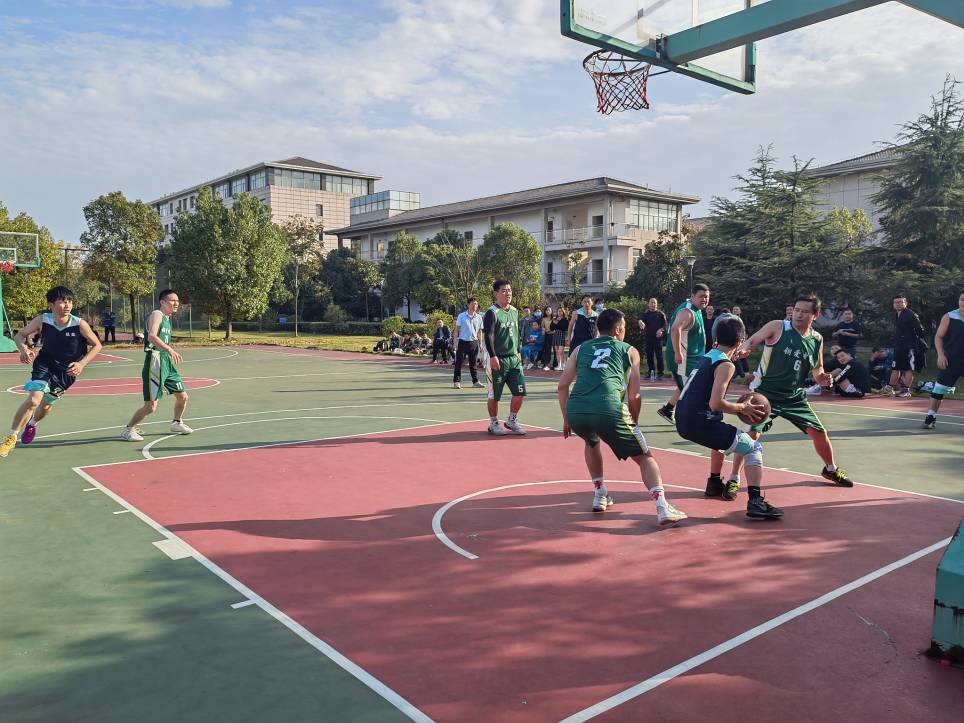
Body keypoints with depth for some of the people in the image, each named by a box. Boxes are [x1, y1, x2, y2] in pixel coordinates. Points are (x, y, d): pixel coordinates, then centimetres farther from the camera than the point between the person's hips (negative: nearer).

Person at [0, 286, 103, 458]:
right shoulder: (42, 320, -19)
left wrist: (82, 364, -24)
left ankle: (32, 424, 54)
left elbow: (97, 345, -12)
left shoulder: (80, 324, -23)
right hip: (45, 365, -1)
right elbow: (19, 335, -5)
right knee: (33, 400, -21)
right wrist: (23, 348, -27)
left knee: (47, 405, 19)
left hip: (67, 371, 1)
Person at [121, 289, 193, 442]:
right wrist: (170, 350, -37)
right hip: (155, 361, -9)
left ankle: (177, 423, 37)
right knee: (151, 406, -8)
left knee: (182, 396, 14)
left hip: (167, 361, 9)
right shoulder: (157, 314, -10)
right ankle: (128, 430, 8)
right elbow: (152, 337, -27)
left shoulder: (167, 318, 17)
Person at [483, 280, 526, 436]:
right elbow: (487, 336, -15)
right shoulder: (492, 312, -11)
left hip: (514, 358, 7)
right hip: (497, 359, -7)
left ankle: (512, 421, 22)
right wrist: (493, 356, -21)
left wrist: (517, 351, 17)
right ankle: (494, 424, 19)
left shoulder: (514, 311, 11)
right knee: (494, 394, 3)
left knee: (520, 392, 4)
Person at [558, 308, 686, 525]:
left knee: (592, 442, 37)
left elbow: (562, 386, 20)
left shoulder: (581, 348, 26)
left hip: (575, 410, 4)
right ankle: (662, 507, -4)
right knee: (644, 457, 12)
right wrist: (633, 423, 29)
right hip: (608, 410, -3)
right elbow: (634, 396, 15)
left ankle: (600, 495, 33)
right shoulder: (629, 351, 20)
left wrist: (567, 420, 28)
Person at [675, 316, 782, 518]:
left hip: (683, 419, 9)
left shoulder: (708, 356, 16)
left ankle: (714, 483, 45)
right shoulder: (726, 365, -10)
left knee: (723, 436, 38)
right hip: (699, 422, -9)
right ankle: (756, 502, -12)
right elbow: (715, 404, -20)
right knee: (753, 448, 1)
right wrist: (743, 408, -6)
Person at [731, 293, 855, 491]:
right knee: (752, 433, -20)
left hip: (794, 396, 5)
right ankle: (734, 478, -6)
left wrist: (821, 378, -5)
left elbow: (817, 367, 18)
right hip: (765, 393, -5)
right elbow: (751, 341, -13)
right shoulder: (777, 327, -9)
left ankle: (830, 469, 39)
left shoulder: (817, 339, 5)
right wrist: (743, 349, -36)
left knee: (819, 432, 10)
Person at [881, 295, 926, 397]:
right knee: (896, 368, 12)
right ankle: (890, 388, 17)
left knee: (908, 369, -3)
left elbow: (920, 330, -14)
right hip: (898, 347, 8)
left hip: (910, 347, -8)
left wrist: (918, 344, -15)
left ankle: (906, 390, 0)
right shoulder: (896, 315, 14)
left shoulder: (911, 315, -12)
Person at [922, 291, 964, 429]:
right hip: (951, 360, -2)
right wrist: (941, 354, -11)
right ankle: (931, 416, 10)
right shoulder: (949, 317, -4)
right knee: (939, 388, 0)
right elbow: (938, 337, -1)